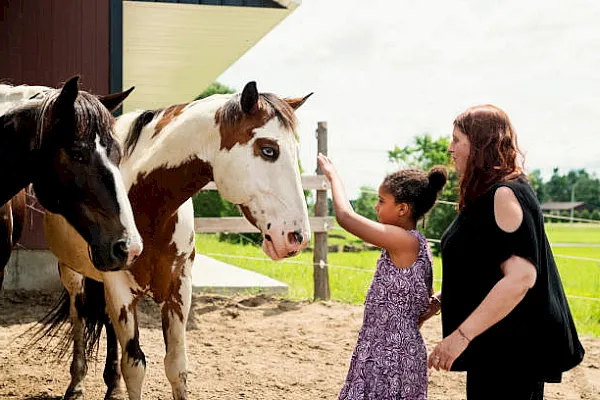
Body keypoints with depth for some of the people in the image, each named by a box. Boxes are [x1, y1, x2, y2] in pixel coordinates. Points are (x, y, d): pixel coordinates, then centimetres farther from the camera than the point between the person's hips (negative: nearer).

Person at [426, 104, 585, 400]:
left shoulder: (505, 195, -18)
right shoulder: (486, 196, 13)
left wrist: (461, 335, -29)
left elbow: (520, 277, -28)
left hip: (514, 347, -10)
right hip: (495, 344, 10)